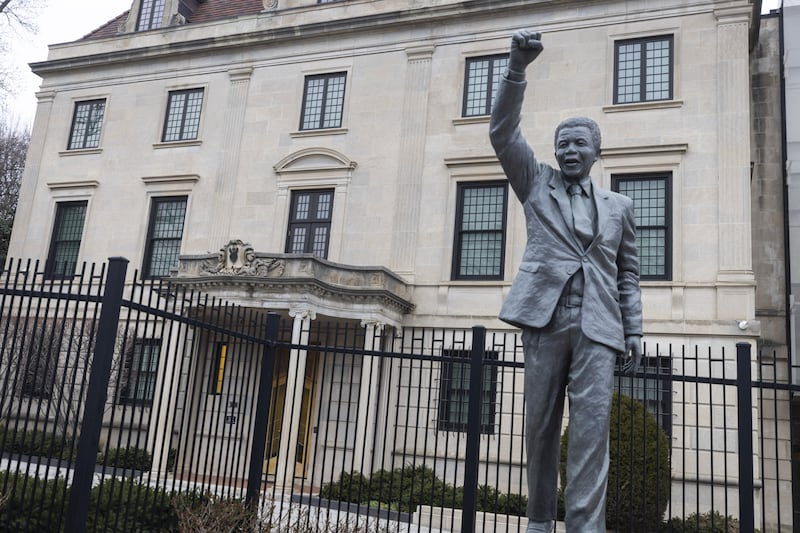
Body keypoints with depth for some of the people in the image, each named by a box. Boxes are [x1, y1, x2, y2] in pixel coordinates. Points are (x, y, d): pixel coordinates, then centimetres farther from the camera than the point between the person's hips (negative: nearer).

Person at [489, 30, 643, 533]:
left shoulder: (619, 205, 19)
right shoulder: (537, 184, 15)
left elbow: (628, 273, 19)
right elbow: (503, 133, 3)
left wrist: (635, 328, 8)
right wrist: (517, 69, -9)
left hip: (598, 325, 1)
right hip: (545, 318, 0)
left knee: (592, 425, -9)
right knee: (541, 426, 3)